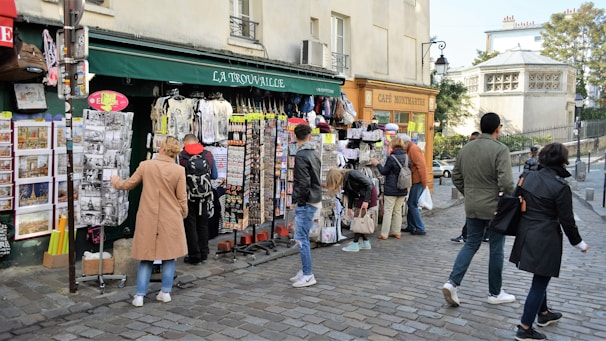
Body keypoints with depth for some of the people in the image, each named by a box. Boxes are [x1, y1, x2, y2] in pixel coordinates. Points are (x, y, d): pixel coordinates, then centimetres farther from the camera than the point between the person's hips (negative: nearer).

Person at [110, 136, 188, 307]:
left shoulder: (145, 165, -5)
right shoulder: (179, 170, -7)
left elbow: (128, 184, 8)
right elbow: (182, 198, -2)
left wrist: (115, 181, 29)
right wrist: (183, 215, 16)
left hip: (148, 219, 1)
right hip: (170, 220, -1)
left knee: (146, 258, 9)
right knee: (169, 256, 13)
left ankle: (140, 295, 10)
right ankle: (166, 292, 18)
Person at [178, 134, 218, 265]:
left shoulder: (181, 156, -10)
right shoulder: (208, 155, -1)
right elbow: (214, 176, 3)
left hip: (188, 196, -3)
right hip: (204, 196, 3)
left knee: (190, 226, 8)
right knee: (203, 225, 16)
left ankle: (194, 256, 11)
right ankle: (203, 254, 23)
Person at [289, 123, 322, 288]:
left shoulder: (301, 155, -15)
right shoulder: (314, 153, 11)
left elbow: (303, 182, -21)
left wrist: (297, 201, -10)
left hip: (305, 203, -9)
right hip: (314, 200, 9)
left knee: (301, 239, -3)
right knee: (302, 238, 16)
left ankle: (308, 275, 1)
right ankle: (305, 271, 23)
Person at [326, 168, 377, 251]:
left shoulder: (351, 174, -23)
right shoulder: (345, 181, 3)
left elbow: (368, 184, -23)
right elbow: (351, 194, 13)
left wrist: (366, 201, -25)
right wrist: (349, 208, 9)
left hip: (369, 193, -9)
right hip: (362, 195, 9)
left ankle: (355, 245, -4)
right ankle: (366, 243, 14)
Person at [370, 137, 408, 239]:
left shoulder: (391, 158, -16)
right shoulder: (406, 157, 2)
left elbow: (384, 171, -9)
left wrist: (377, 164, 4)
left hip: (391, 190, -6)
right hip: (403, 190, 6)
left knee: (388, 211, 0)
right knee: (398, 211, 16)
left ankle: (384, 234, 3)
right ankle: (396, 232, 21)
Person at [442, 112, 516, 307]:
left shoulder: (466, 148, 4)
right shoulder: (500, 149, -16)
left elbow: (456, 177, 11)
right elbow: (506, 182, -23)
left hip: (472, 207, 5)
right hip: (494, 208, -5)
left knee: (471, 244, 15)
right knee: (496, 249, 9)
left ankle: (452, 282, 1)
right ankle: (495, 293, 22)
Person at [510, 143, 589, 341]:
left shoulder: (528, 177, 2)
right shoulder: (560, 187, -17)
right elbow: (567, 220, -11)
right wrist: (579, 243, 3)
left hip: (526, 235, 7)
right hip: (546, 240, -7)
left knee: (540, 279, 25)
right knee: (540, 283, 2)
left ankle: (543, 314, 42)